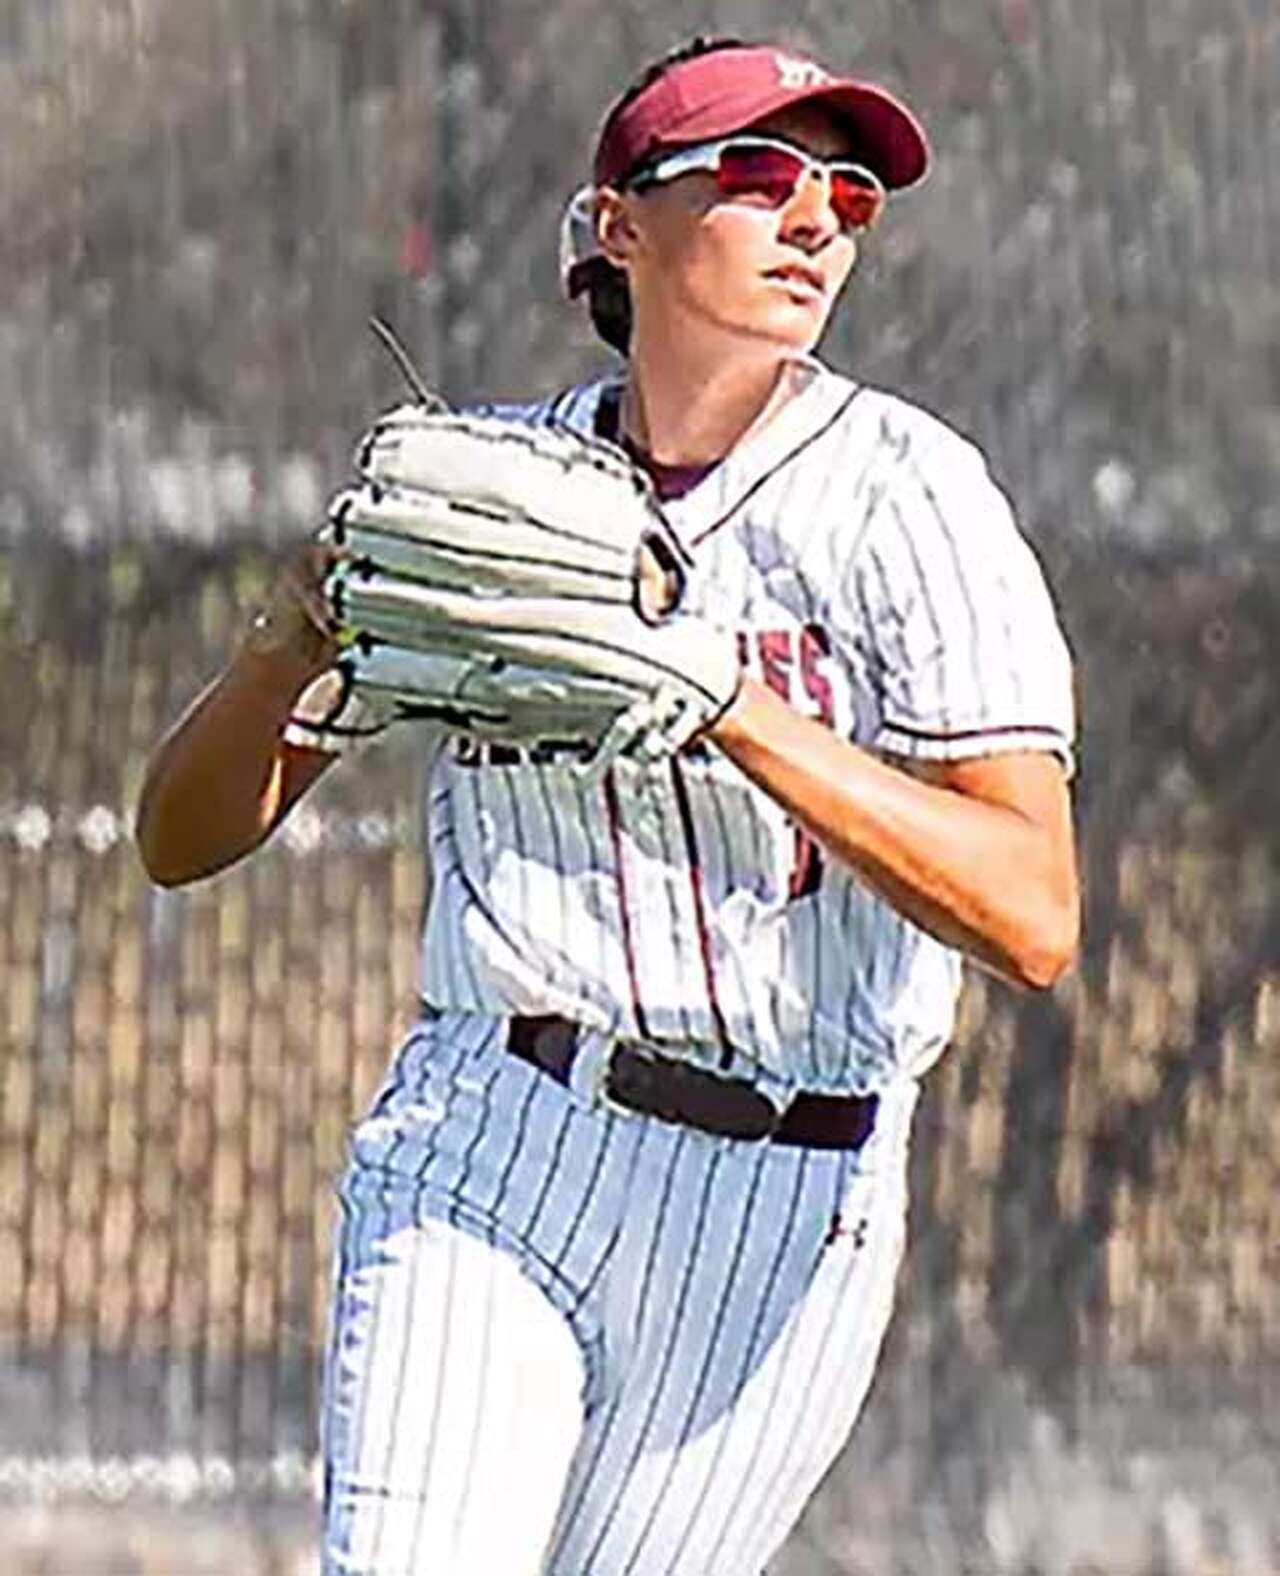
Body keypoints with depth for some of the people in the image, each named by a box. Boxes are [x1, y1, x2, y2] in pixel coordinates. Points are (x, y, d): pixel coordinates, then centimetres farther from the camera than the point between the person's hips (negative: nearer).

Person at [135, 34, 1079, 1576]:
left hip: (784, 1219, -1)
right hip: (483, 1155, 1)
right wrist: (297, 631, -13)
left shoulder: (902, 494, -5)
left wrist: (729, 704, -24)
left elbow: (1033, 922, -16)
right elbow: (182, 839, 7)